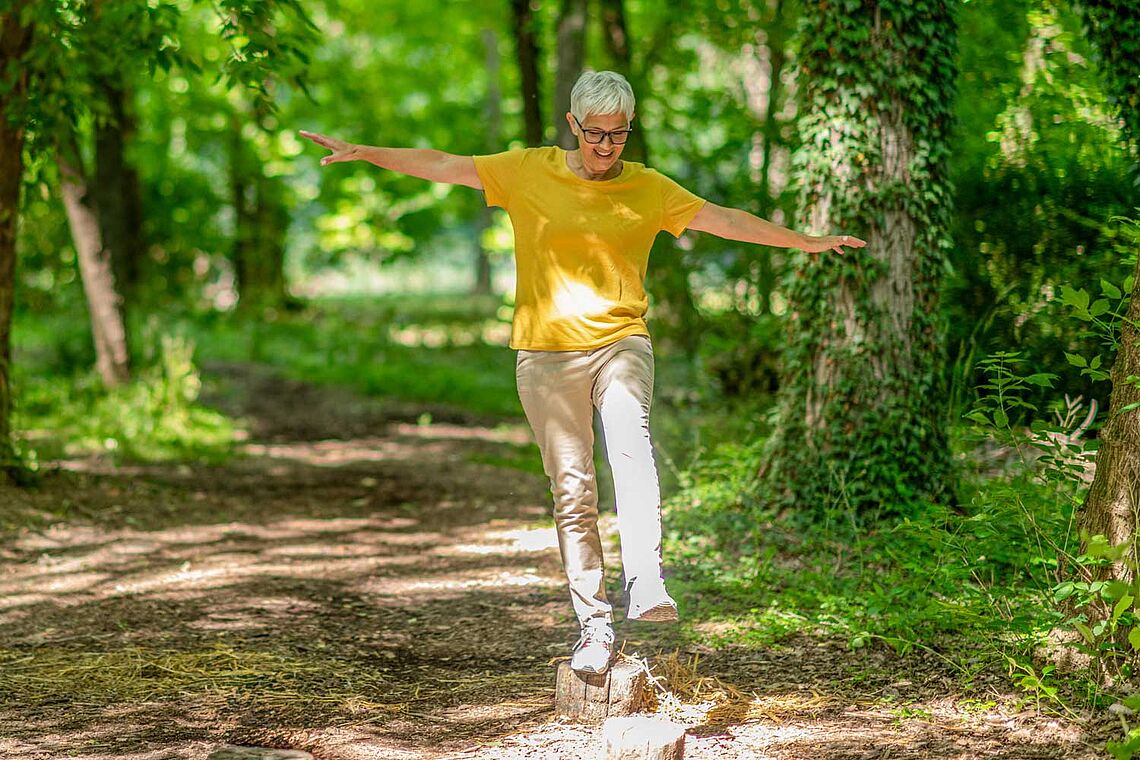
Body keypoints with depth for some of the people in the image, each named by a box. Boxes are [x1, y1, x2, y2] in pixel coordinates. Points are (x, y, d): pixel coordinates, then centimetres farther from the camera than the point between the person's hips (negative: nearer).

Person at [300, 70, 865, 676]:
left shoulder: (648, 188, 8)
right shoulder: (528, 172, 5)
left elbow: (724, 220, 11)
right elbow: (442, 166, 6)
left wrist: (806, 242, 10)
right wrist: (362, 153, 1)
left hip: (620, 343, 0)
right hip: (546, 353, 0)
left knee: (630, 442, -29)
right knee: (573, 490, -1)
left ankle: (646, 585, -38)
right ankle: (594, 626, 3)